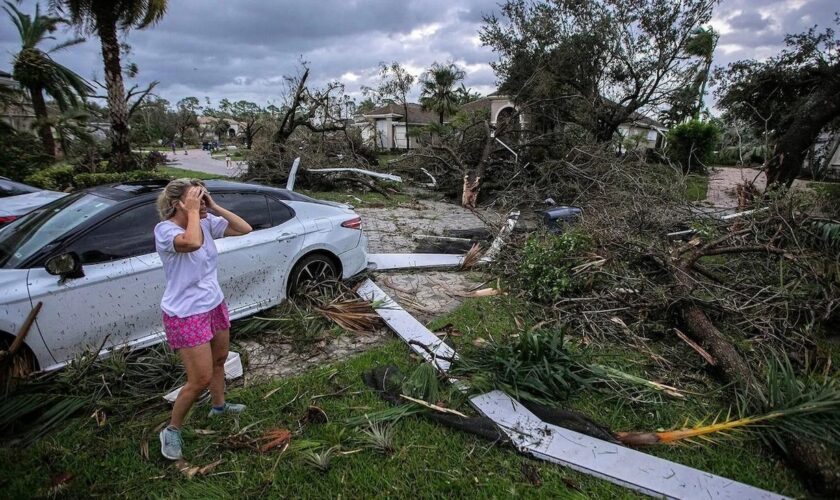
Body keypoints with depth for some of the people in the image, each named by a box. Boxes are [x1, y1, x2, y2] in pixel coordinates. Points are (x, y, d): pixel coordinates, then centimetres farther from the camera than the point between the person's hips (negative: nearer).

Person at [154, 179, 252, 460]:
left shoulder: (207, 223, -3)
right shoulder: (164, 230, -21)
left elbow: (244, 229, -4)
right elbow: (192, 243, -43)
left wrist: (214, 207, -10)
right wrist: (193, 212, -28)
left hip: (215, 306, 7)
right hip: (186, 316, -7)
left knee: (219, 360, 24)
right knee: (201, 379, -2)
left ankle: (219, 406, 50)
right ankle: (172, 430, 23)